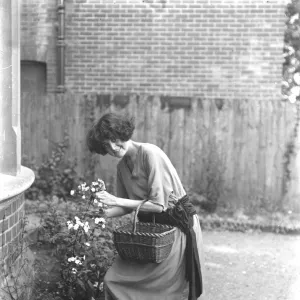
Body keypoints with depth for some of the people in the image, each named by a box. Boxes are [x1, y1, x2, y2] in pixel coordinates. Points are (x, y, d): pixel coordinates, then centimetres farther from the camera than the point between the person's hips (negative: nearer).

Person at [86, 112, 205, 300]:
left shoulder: (150, 153, -17)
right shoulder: (122, 166, 6)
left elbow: (158, 205, -19)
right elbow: (127, 207, 13)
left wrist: (117, 201, -17)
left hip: (178, 225, -7)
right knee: (113, 280, -2)